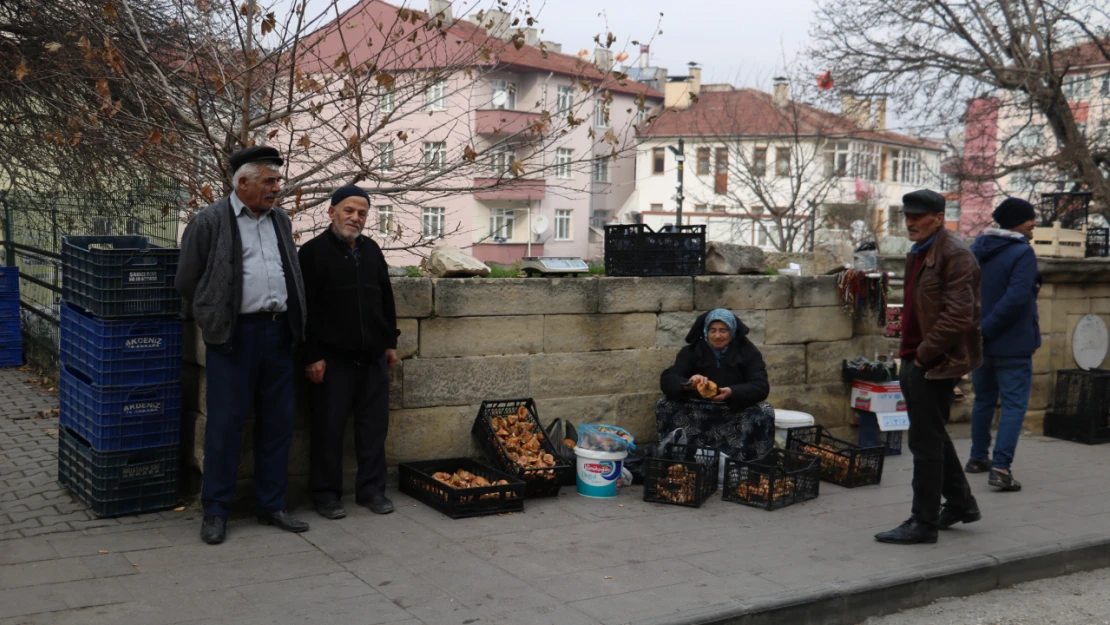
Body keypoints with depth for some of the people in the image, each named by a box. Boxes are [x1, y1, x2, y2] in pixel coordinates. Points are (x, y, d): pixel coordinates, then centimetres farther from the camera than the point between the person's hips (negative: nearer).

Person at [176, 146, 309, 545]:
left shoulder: (281, 221, 14)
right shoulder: (210, 223, -5)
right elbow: (186, 281, 1)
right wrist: (210, 322, 6)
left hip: (278, 332, 6)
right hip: (235, 334, -6)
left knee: (278, 422, 9)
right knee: (225, 423, -1)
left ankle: (272, 505, 21)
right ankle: (215, 512, 11)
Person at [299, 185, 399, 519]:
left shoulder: (372, 250, 13)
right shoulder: (314, 251, -6)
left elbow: (386, 299, 20)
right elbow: (306, 309, -10)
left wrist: (391, 342, 15)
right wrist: (312, 356, -13)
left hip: (373, 356, 6)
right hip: (332, 358, -5)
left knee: (374, 425, 9)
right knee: (329, 428, 1)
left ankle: (372, 489, 19)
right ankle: (326, 494, 13)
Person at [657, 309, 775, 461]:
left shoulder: (747, 351, 0)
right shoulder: (692, 351, 3)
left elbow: (761, 386, -11)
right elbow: (667, 380, -8)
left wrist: (732, 393, -32)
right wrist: (687, 384, -33)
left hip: (736, 410, -1)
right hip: (698, 411, 1)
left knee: (764, 412, -31)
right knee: (664, 406, -24)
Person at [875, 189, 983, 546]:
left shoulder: (954, 255, -15)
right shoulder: (919, 253, 15)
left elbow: (958, 315, -22)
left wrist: (923, 354, -17)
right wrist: (908, 354, 14)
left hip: (935, 365, -10)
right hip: (917, 360, 10)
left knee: (926, 441, -3)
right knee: (931, 436, 19)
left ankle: (924, 523, 7)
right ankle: (960, 503, 35)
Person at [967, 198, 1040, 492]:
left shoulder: (977, 248, 6)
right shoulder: (1022, 253, -16)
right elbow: (1016, 298, -25)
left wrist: (979, 329, 14)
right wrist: (986, 330, -18)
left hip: (981, 342, 7)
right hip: (1012, 344, -7)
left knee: (984, 399, 19)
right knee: (1014, 404, -3)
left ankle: (978, 458, 28)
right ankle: (1001, 467, -10)